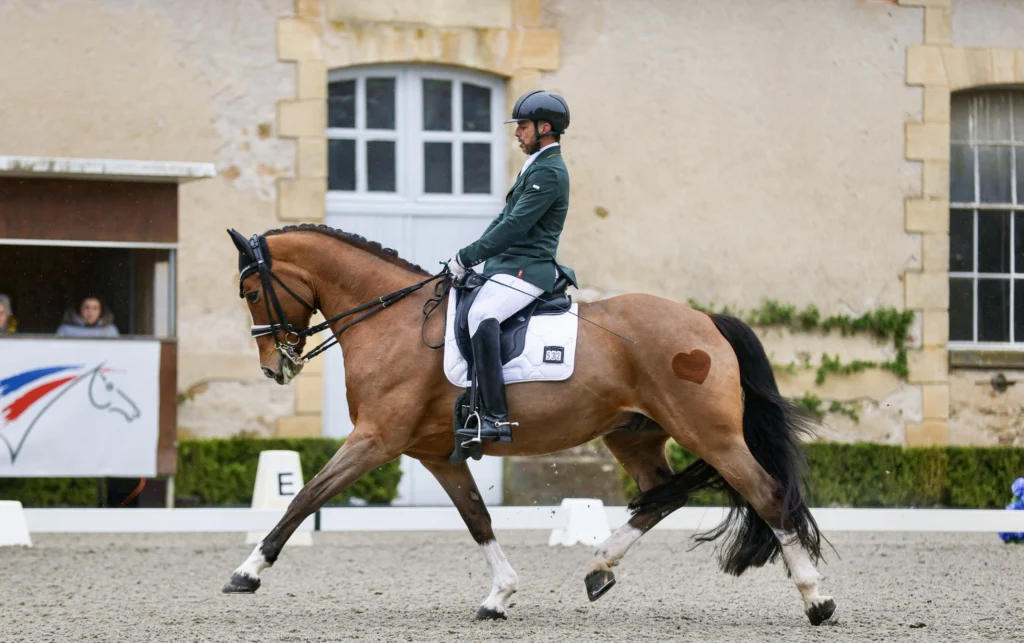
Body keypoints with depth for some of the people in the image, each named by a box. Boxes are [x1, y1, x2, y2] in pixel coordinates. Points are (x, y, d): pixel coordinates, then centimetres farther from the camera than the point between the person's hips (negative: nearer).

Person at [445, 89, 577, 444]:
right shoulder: (536, 166, 20)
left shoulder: (549, 172, -14)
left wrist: (467, 257, -16)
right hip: (507, 265, 11)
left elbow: (514, 227, -19)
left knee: (482, 315, -32)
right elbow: (504, 219, 24)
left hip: (526, 270, -11)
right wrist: (470, 255, 12)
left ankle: (497, 419, -37)